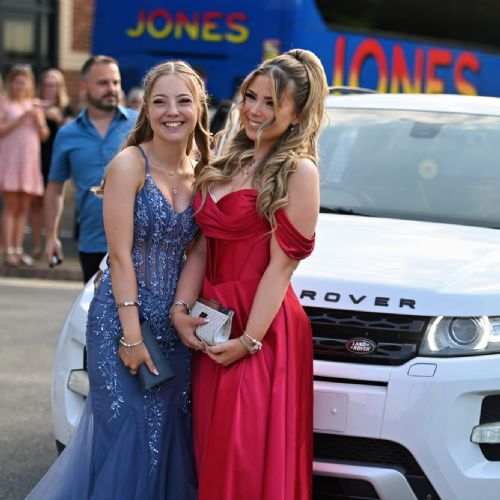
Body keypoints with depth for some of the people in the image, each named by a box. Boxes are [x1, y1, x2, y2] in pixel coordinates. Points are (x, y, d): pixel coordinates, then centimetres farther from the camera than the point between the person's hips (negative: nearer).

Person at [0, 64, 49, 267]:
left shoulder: (35, 104, 14)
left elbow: (44, 135, 12)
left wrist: (38, 119, -6)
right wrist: (21, 119, -14)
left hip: (30, 160, 4)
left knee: (24, 207, 3)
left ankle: (18, 249, 6)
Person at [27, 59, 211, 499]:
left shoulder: (200, 174, 7)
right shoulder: (130, 164, -10)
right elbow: (120, 256, -14)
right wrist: (132, 335, -17)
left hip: (174, 326, 6)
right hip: (121, 320, -5)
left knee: (171, 437, 7)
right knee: (128, 437, -3)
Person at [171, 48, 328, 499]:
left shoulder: (298, 171, -10)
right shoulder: (231, 162, 13)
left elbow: (281, 264, -14)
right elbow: (203, 246, 11)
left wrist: (250, 339, -17)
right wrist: (181, 306, -3)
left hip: (262, 327, -7)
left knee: (251, 460, -4)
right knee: (212, 452, 13)